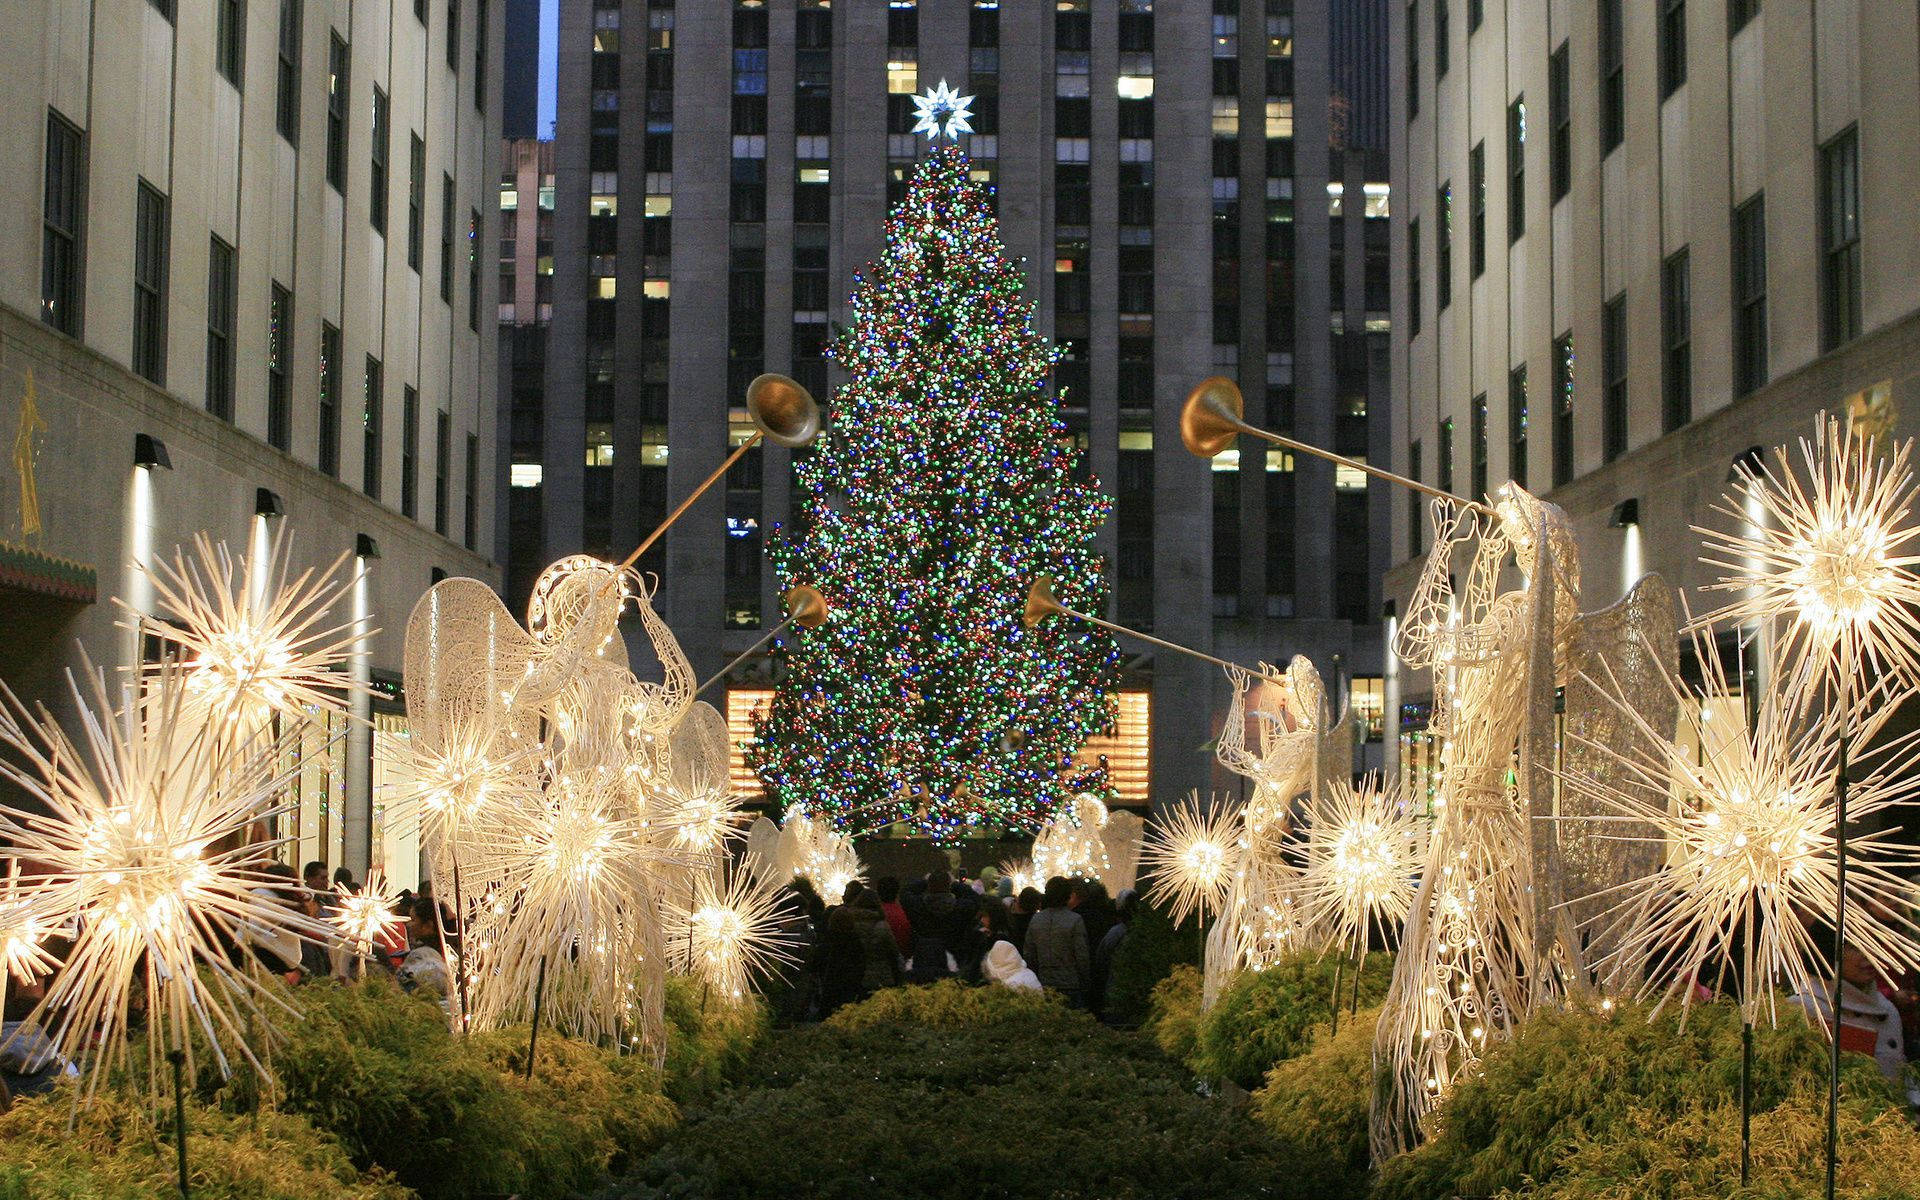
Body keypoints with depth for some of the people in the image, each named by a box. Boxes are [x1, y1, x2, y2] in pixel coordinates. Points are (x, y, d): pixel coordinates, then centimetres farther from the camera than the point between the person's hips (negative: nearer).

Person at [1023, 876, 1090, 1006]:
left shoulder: (1035, 919, 3)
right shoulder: (1075, 920, -11)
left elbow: (1029, 956, 8)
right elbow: (1082, 956, -9)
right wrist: (1084, 985, 2)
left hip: (1044, 985, 4)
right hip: (1070, 985, -4)